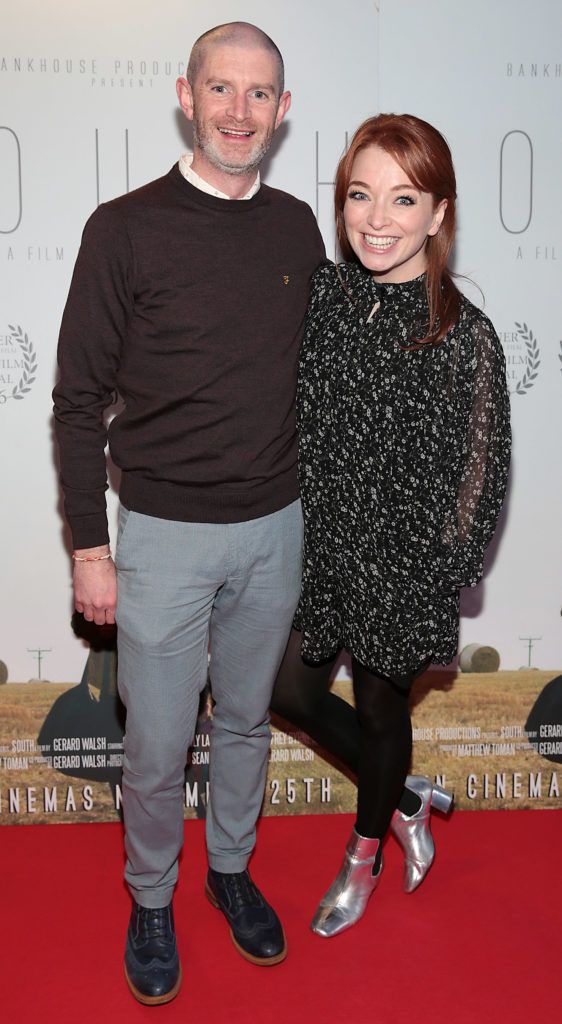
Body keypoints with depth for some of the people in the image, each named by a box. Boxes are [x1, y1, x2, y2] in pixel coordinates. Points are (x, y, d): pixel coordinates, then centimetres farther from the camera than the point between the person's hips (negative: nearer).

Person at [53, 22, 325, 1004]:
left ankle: (231, 867, 43)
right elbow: (79, 398, -7)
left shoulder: (296, 228, 3)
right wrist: (89, 547, -8)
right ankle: (151, 899, 34)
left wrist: (310, 501, 13)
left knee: (246, 719, 19)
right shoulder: (126, 228, -9)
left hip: (274, 527, 4)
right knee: (157, 746, 8)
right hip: (164, 534, -3)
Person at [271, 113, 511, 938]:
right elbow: (284, 419, 5)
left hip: (402, 561, -4)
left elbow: (477, 476, -11)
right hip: (317, 544, 5)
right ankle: (406, 802, 42)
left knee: (380, 709, 16)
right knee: (293, 694, 15)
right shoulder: (319, 296, -6)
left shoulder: (464, 335, -18)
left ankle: (365, 855, 46)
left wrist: (439, 585, -9)